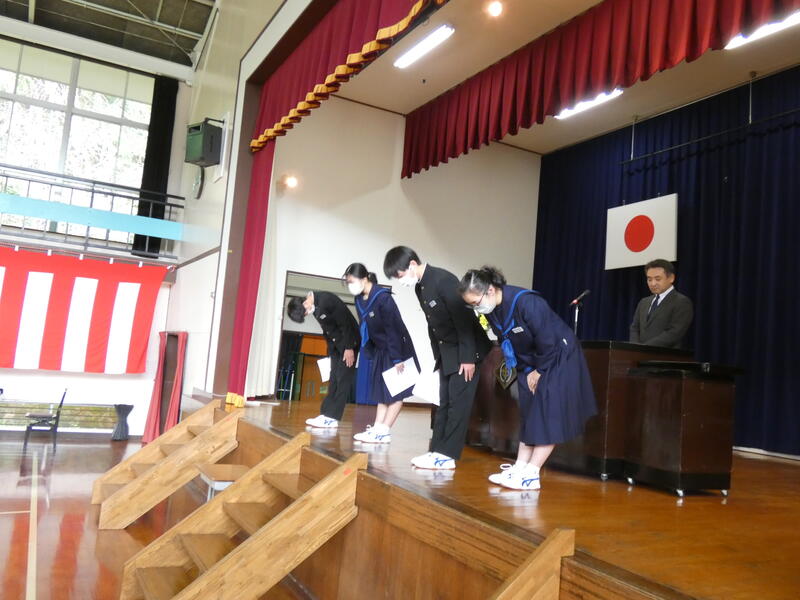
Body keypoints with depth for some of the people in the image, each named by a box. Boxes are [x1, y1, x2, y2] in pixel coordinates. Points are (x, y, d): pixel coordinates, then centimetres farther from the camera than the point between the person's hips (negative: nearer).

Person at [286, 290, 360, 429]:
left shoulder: (326, 300, -25)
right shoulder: (315, 305, 2)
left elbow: (346, 323, -23)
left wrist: (349, 348, -19)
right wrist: (330, 350, 11)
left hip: (348, 341, -9)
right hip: (336, 344, 9)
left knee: (343, 379, -8)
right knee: (334, 379, 7)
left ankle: (332, 417, -9)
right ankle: (327, 414, 8)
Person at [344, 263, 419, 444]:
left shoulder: (383, 297, -25)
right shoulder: (359, 300, -1)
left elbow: (393, 329, -25)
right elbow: (365, 328, 6)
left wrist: (397, 358, -24)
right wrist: (370, 354, 6)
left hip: (397, 348, -8)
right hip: (380, 350, 8)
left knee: (395, 392, -2)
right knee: (381, 391, 8)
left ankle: (384, 432, -2)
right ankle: (377, 428, 11)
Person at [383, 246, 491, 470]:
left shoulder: (444, 280, -21)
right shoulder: (419, 287, 6)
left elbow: (463, 318, -22)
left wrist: (468, 358, -22)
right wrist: (438, 355, 12)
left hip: (465, 350, -9)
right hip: (447, 352, 9)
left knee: (458, 402, -6)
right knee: (444, 402, 9)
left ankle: (447, 455, -2)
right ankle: (436, 450, 14)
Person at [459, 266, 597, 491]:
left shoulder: (526, 302, -32)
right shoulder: (491, 310, -8)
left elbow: (547, 342, -26)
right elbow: (505, 342, 6)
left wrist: (539, 371, -13)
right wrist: (526, 370, 3)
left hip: (558, 359, -7)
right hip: (530, 363, 8)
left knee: (548, 416, -8)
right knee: (529, 415, 7)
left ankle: (531, 475, -7)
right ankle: (520, 467, 10)